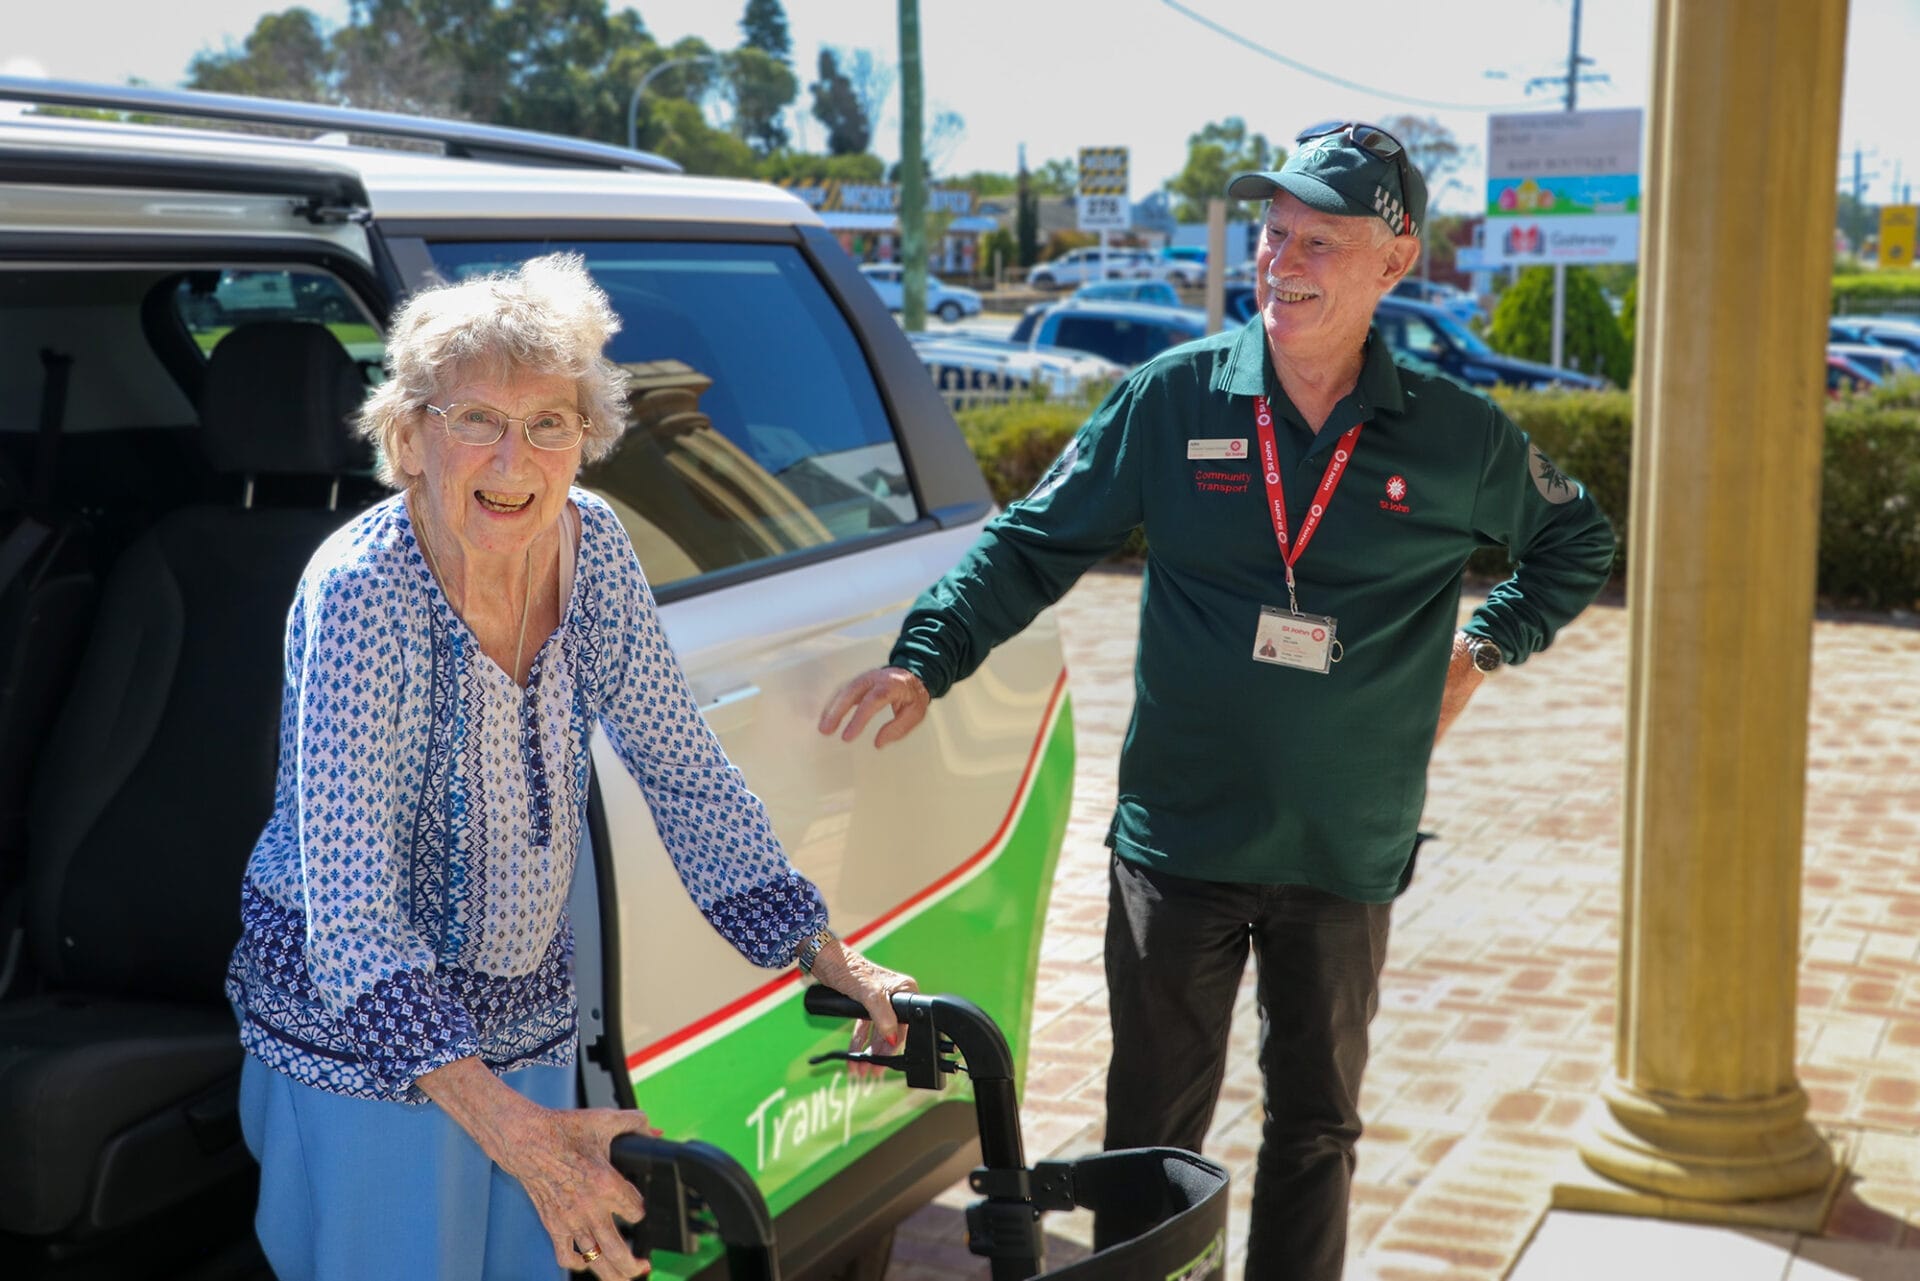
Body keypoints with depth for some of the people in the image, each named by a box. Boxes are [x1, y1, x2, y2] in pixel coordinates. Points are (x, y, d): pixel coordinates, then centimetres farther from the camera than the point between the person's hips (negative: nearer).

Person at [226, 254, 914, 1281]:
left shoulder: (592, 548, -10)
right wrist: (513, 1128, -42)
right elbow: (349, 916, -32)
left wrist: (832, 963, -4)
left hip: (526, 1008, 6)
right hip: (362, 1027, -5)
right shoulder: (362, 594, -27)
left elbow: (688, 778, 1)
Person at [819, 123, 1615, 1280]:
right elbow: (1037, 541, 1)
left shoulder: (1459, 441, -2)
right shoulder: (1175, 400, -4)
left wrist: (1486, 647, 4)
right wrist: (929, 655, -10)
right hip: (1177, 844, 0)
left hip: (1346, 860, 1)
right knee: (1153, 1134, 10)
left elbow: (1580, 545, 16)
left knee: (1316, 1128, 16)